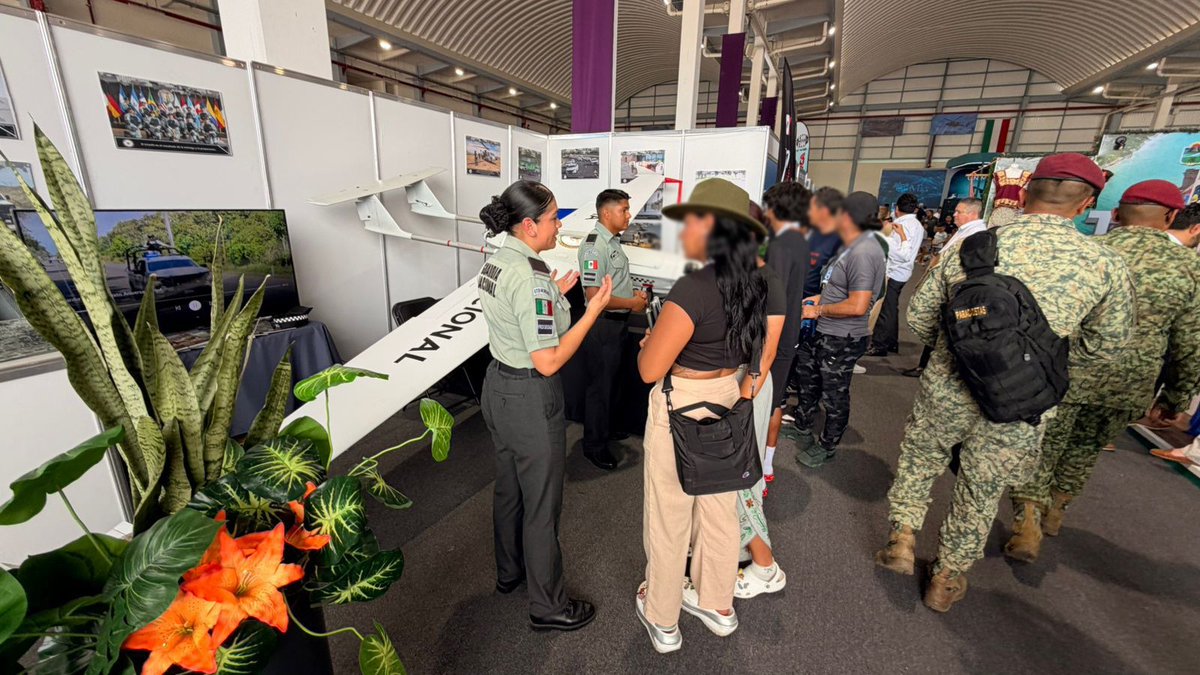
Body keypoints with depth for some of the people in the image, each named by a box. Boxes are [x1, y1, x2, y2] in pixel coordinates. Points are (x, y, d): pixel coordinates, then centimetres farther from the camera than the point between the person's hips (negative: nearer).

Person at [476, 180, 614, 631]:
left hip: (497, 386, 10)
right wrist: (593, 310, -22)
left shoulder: (494, 264, 3)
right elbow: (548, 362, -25)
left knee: (508, 488, 26)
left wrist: (555, 294, 12)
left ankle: (509, 572, 49)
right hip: (531, 400, -9)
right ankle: (547, 606, 31)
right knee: (541, 506, 9)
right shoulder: (531, 278, -25)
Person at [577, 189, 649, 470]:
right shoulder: (594, 245, -19)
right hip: (602, 324, -9)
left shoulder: (614, 241, 11)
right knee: (599, 386, 3)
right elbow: (595, 295, -25)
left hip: (617, 323, 9)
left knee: (610, 382, 22)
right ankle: (594, 446, 20)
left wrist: (634, 292, 7)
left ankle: (606, 429, 41)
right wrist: (632, 304, -16)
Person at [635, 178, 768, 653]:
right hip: (727, 401, 8)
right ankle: (717, 606, 46)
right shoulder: (751, 283, -1)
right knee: (719, 509, 23)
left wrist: (647, 343, -3)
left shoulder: (694, 287, -26)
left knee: (668, 518, 13)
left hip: (681, 410, -8)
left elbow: (649, 370, -22)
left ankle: (662, 621, 36)